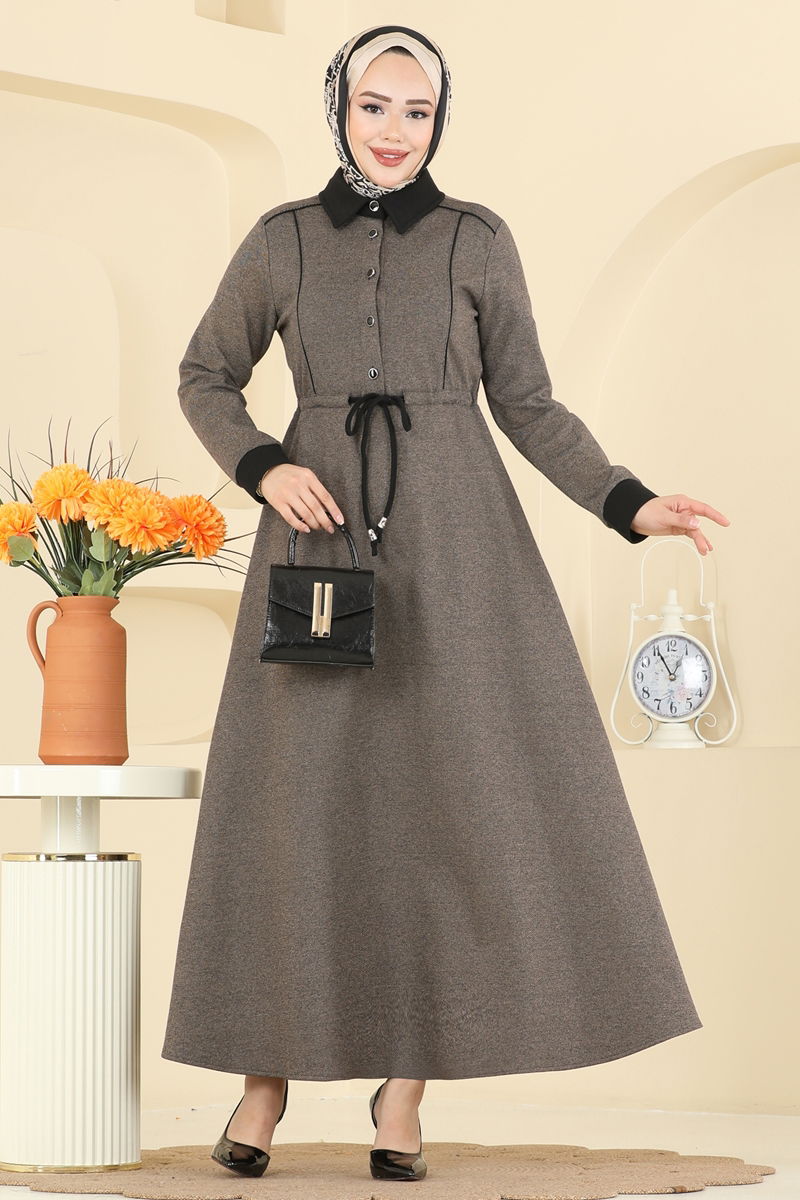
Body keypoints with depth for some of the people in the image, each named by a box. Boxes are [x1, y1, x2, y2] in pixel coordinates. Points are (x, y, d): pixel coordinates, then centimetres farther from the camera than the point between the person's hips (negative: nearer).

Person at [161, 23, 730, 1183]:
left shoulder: (479, 239, 6)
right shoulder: (281, 239, 8)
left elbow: (528, 405, 6)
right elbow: (206, 379, 14)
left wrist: (629, 505, -9)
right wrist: (265, 472, -6)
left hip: (453, 536, 0)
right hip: (323, 532, 1)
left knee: (464, 793, -8)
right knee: (298, 796, -4)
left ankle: (405, 1083, 4)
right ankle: (265, 1070, 11)